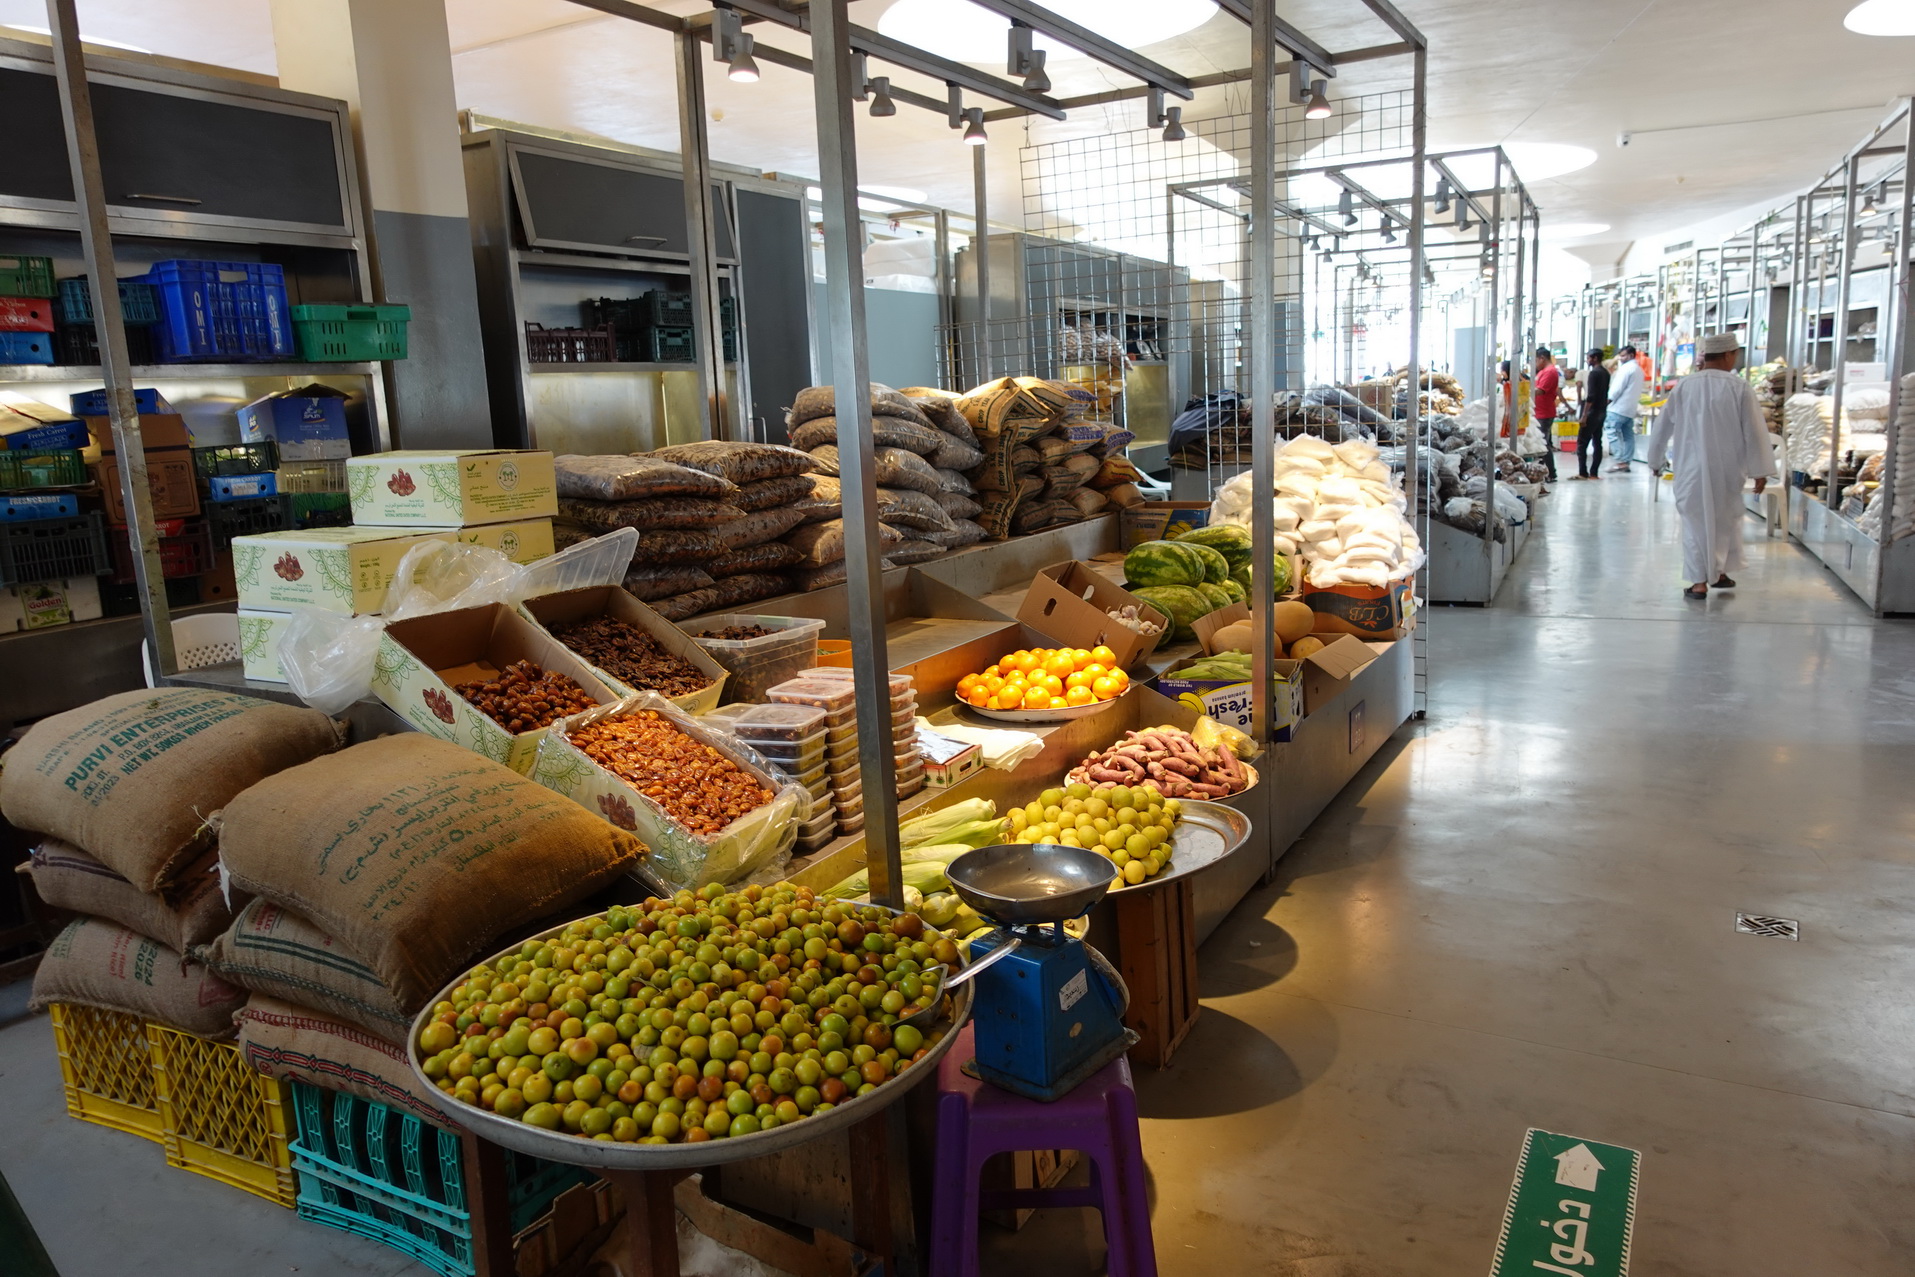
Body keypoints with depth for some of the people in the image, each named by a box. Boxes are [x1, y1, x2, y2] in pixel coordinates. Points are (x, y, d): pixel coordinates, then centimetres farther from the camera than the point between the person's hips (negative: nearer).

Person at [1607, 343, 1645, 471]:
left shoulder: (1626, 368, -10)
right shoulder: (1639, 369, 19)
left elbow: (1618, 387, -14)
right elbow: (1636, 390, 19)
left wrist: (1608, 400, -5)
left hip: (1619, 408, -9)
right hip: (1631, 409, 9)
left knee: (1613, 434, -9)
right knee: (1628, 436, 8)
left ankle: (1621, 462, -16)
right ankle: (1626, 462, 8)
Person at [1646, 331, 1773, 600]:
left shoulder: (1683, 387, -3)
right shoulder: (1740, 388, -9)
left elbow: (1663, 426, 7)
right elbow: (1754, 432, -6)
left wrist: (1656, 460, 21)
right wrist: (1760, 471, 3)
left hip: (1692, 469, 0)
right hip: (1728, 469, 0)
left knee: (1696, 522, 7)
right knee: (1727, 519, 19)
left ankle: (1699, 582, 5)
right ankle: (1720, 572, 28)